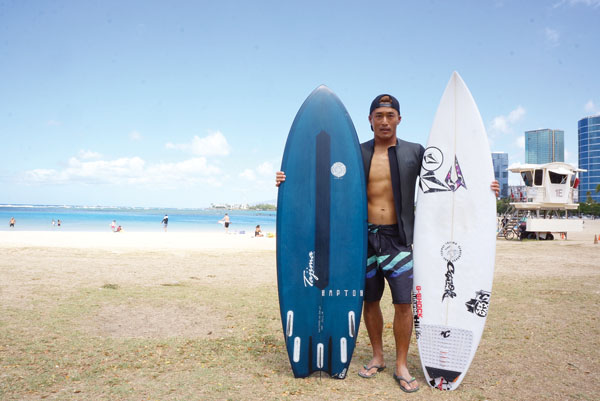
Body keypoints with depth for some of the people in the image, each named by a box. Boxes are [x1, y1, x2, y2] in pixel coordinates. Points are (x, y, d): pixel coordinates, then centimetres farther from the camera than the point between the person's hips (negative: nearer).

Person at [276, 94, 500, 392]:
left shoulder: (415, 152, 3)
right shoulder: (356, 153, 5)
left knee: (404, 302, -3)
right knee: (369, 301, 11)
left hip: (398, 237, -1)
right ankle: (377, 358, 31)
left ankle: (401, 366, 17)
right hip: (365, 236, 2)